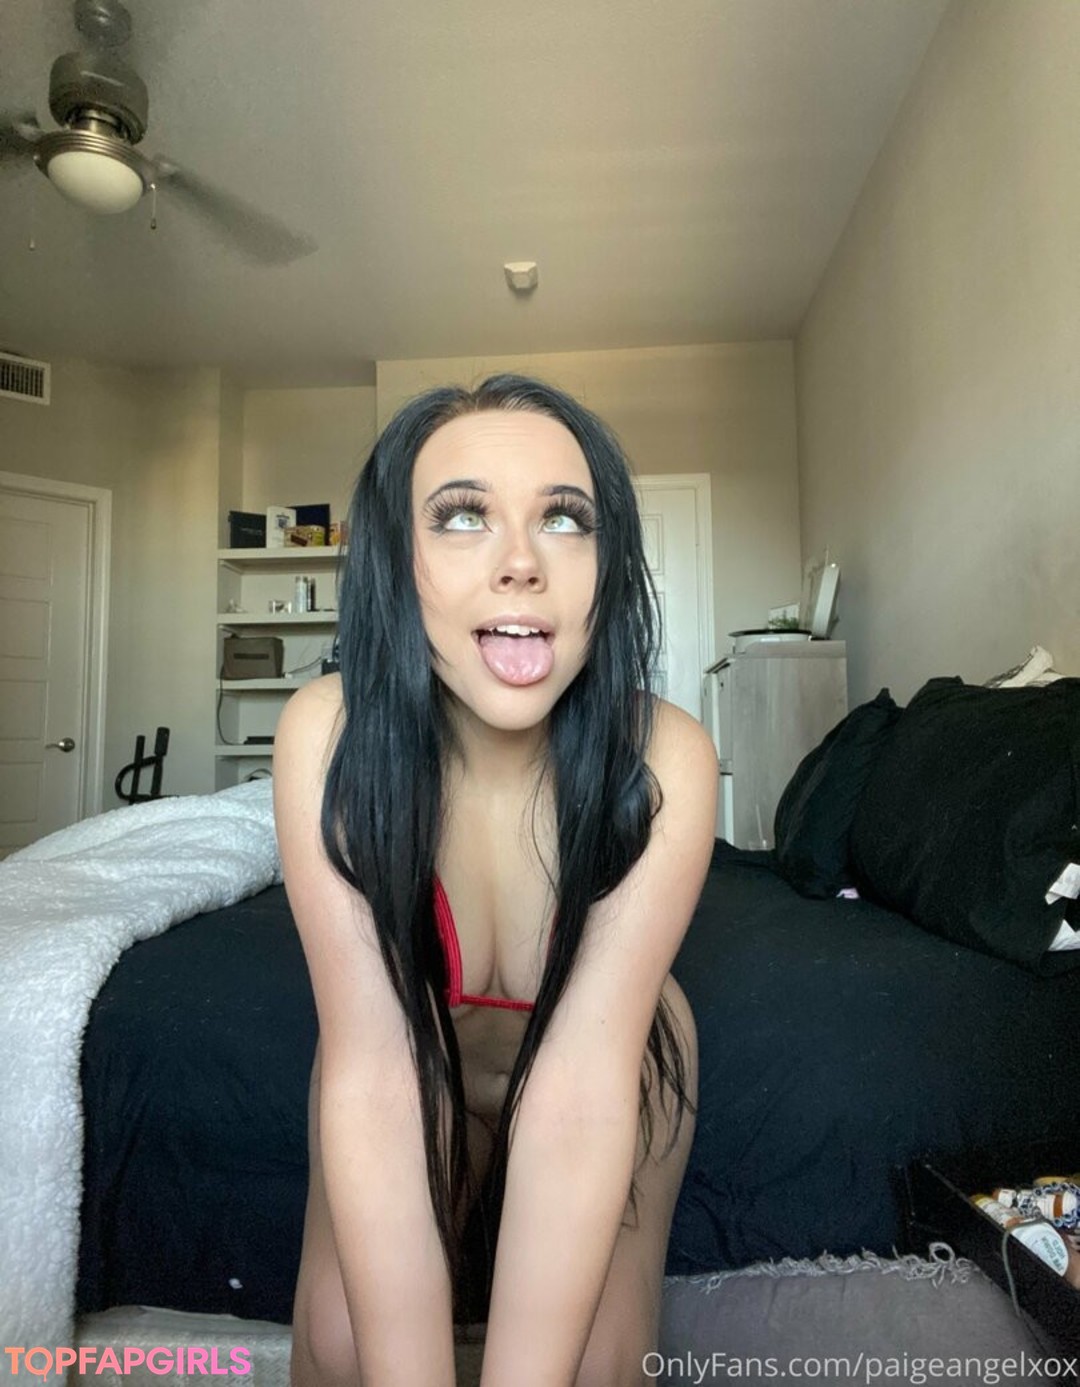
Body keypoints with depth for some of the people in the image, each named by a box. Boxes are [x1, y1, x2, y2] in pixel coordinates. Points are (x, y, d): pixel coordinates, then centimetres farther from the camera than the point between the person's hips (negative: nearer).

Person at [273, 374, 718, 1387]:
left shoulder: (664, 760, -31)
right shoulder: (329, 735, -29)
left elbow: (579, 1089, -33)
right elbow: (371, 1069, -30)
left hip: (610, 1063, 0)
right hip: (407, 1062, 1)